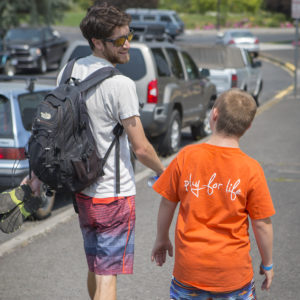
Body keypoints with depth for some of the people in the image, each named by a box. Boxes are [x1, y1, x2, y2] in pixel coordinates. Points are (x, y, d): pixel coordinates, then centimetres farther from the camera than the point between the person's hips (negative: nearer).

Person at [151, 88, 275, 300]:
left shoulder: (186, 157, -8)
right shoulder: (251, 169, -11)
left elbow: (167, 203, 1)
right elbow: (262, 223, -5)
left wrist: (162, 239, 18)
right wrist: (267, 264, 10)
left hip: (190, 264, 1)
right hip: (233, 270, -1)